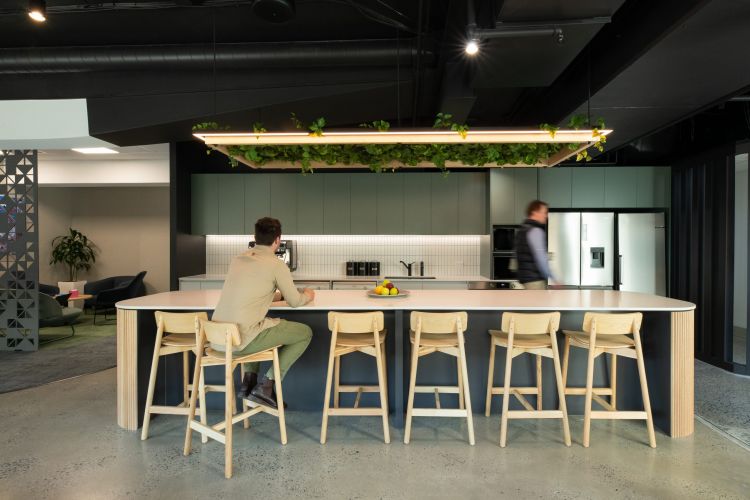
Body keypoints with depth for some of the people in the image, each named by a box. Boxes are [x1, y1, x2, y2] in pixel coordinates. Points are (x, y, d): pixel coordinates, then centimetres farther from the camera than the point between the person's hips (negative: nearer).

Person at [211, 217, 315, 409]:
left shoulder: (237, 260, 13)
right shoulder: (276, 265, -6)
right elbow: (295, 302, 4)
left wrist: (275, 295, 32)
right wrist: (307, 296, 25)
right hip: (241, 340, -7)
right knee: (305, 333, 8)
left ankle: (249, 379, 25)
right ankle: (266, 385, 7)